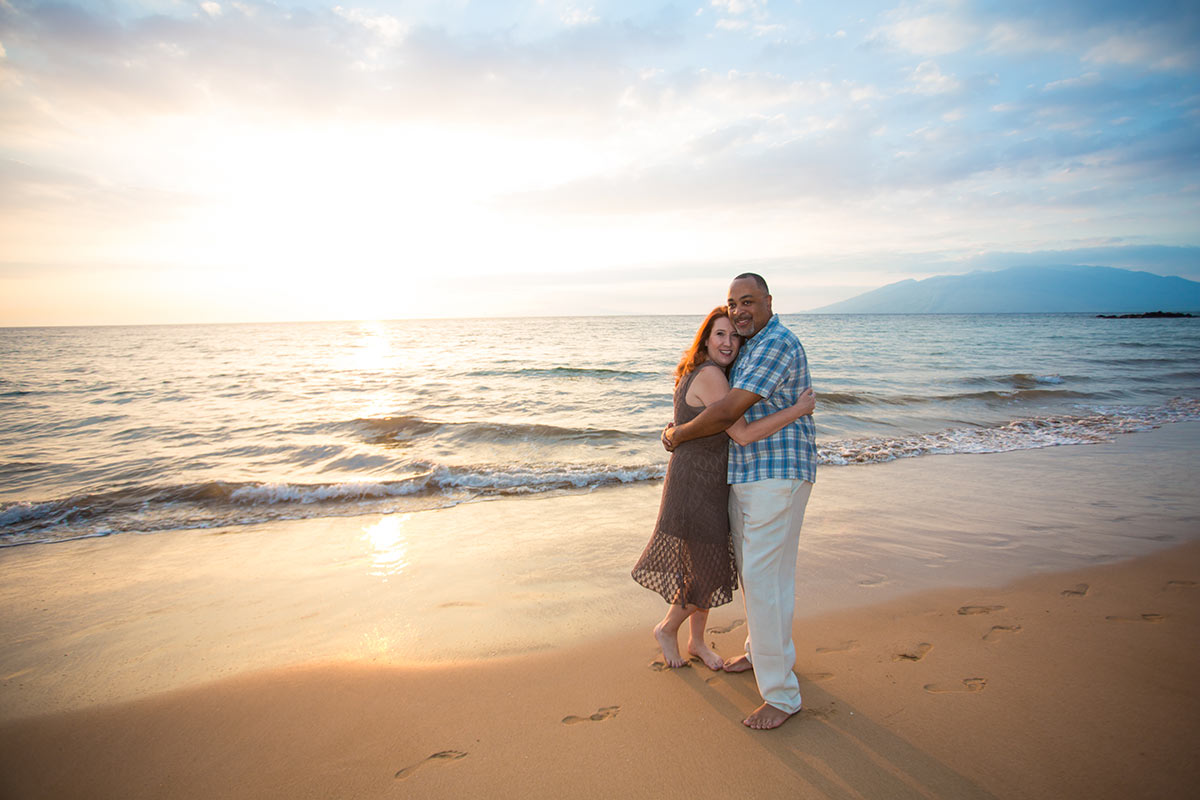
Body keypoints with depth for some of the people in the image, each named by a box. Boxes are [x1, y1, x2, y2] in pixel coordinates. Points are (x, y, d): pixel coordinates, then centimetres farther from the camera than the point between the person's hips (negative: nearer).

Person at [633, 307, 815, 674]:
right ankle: (667, 629, 29)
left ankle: (697, 642, 37)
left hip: (711, 487, 10)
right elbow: (743, 434, -27)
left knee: (709, 568, 19)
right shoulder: (710, 375, -22)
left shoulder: (712, 374, 9)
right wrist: (798, 409, -22)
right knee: (707, 577, 4)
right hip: (695, 489, -9)